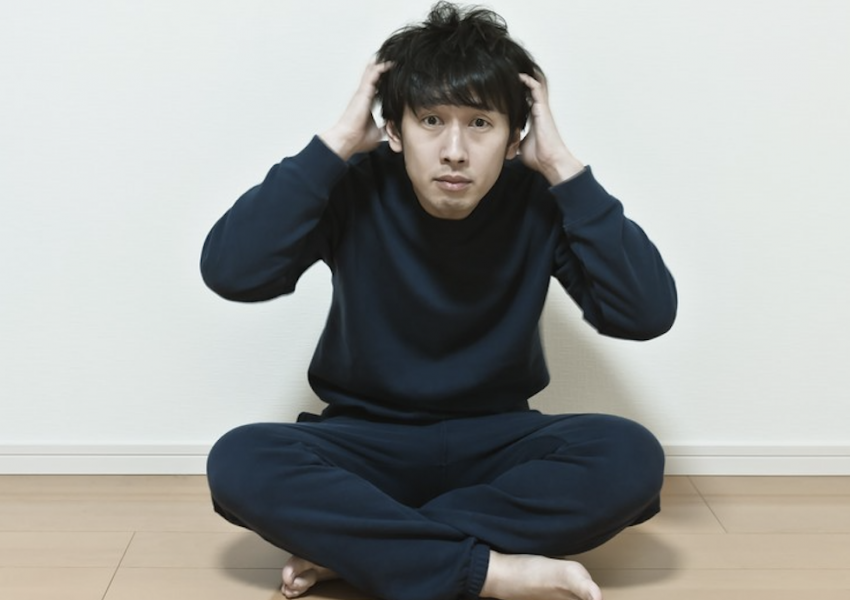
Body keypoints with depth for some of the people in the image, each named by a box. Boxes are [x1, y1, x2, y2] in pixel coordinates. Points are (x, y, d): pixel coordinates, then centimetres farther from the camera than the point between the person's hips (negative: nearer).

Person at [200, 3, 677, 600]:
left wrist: (564, 168, -24)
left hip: (494, 443, 1)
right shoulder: (356, 190, -12)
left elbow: (648, 313, -22)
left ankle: (345, 545, -23)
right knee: (239, 462, -29)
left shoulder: (539, 201, -11)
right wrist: (333, 145, -24)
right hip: (366, 441, -1)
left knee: (631, 456, -28)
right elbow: (229, 272, -25)